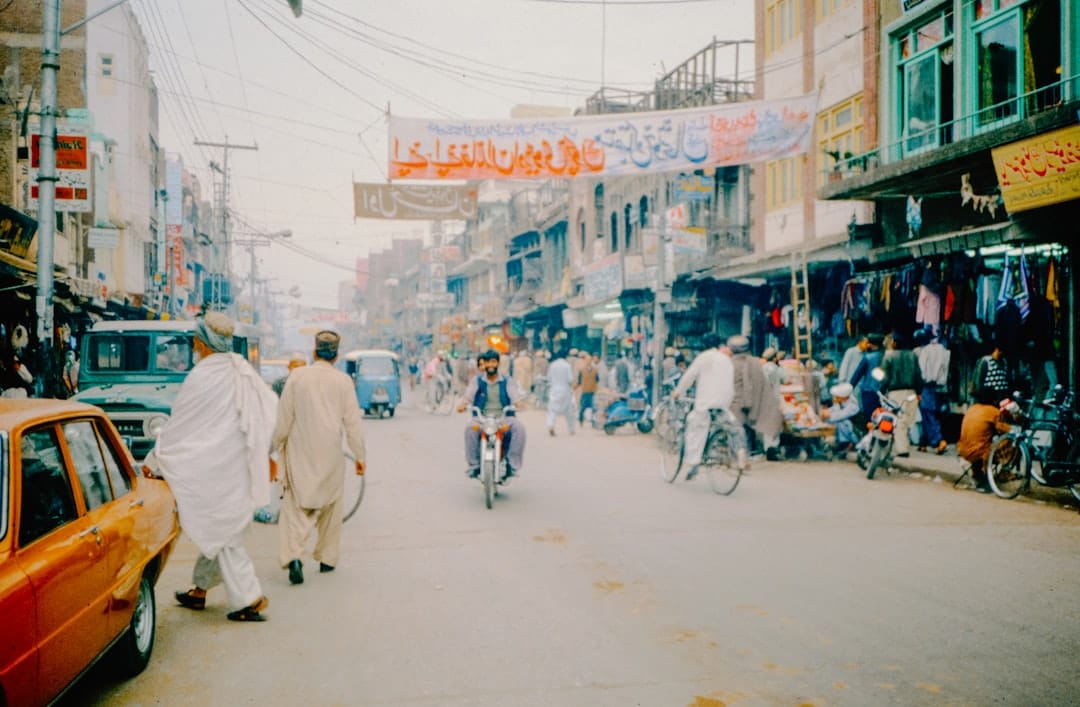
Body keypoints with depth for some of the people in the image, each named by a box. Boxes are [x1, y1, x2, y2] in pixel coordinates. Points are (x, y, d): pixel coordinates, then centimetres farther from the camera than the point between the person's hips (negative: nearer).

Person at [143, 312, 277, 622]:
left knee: (222, 535, 1)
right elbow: (273, 409, 9)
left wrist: (152, 461, 2)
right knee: (217, 530, 19)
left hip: (217, 471, -8)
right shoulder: (244, 372, 5)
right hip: (241, 466, 8)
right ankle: (200, 589, 32)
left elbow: (178, 426, -10)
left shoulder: (202, 377, -16)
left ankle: (251, 600, 2)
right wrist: (266, 454, 18)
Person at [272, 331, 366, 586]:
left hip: (299, 453, 0)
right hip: (330, 454, 0)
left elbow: (284, 418, -1)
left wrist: (277, 445, 13)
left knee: (295, 505, 1)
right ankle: (327, 558, 22)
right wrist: (359, 455, 7)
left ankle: (293, 556, -18)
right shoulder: (343, 381, -4)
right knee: (330, 505, 15)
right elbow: (352, 422, -1)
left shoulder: (297, 376, -3)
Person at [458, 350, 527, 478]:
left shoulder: (507, 382, 12)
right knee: (470, 428, -33)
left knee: (518, 427, -31)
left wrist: (518, 402, -27)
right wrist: (462, 404, -21)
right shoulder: (477, 380, 14)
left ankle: (512, 464, -25)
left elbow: (517, 395, -2)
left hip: (503, 419, 0)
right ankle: (473, 465, -24)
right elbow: (468, 395, 3)